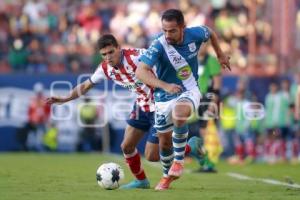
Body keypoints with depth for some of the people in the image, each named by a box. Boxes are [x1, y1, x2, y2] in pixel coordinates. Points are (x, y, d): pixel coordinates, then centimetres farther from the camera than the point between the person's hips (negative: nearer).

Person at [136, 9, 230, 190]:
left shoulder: (195, 34, -16)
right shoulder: (159, 45, -24)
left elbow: (210, 33, 10)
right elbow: (141, 71, -32)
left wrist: (220, 55, 20)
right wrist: (165, 85, -42)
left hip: (189, 91, -1)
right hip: (165, 97, 1)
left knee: (179, 113, -34)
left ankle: (179, 162, -17)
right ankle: (167, 177, 37)